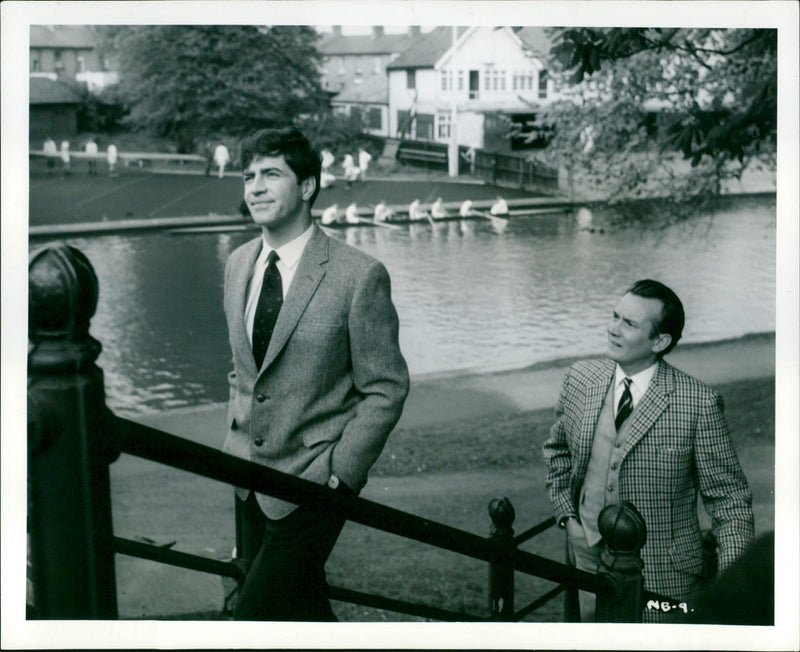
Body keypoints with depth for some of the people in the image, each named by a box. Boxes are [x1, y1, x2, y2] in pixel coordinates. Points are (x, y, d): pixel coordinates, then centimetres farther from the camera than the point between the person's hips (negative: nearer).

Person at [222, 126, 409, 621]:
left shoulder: (360, 275, -15)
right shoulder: (239, 265, 6)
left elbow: (385, 389, -11)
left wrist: (338, 476, -15)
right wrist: (237, 436, 10)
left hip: (311, 482, -6)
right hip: (250, 480, 6)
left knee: (256, 616, -11)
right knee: (301, 607, 18)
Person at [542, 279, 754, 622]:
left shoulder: (699, 402, -15)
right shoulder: (580, 378, -2)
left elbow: (728, 495, -9)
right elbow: (557, 449, 16)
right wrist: (566, 514, 5)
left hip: (663, 577, -4)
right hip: (589, 553, 4)